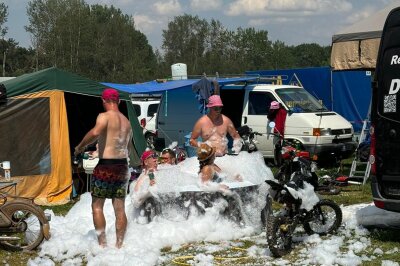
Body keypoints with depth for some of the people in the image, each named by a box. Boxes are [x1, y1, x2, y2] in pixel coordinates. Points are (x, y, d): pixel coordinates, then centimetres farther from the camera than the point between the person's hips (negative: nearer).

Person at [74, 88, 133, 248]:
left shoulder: (104, 116, -9)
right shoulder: (126, 121, 14)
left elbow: (95, 133, -29)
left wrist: (80, 147, -16)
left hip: (105, 166, -6)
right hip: (122, 166, 6)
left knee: (97, 206, 5)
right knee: (119, 208, 9)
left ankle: (102, 244, 1)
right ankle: (119, 244, 12)